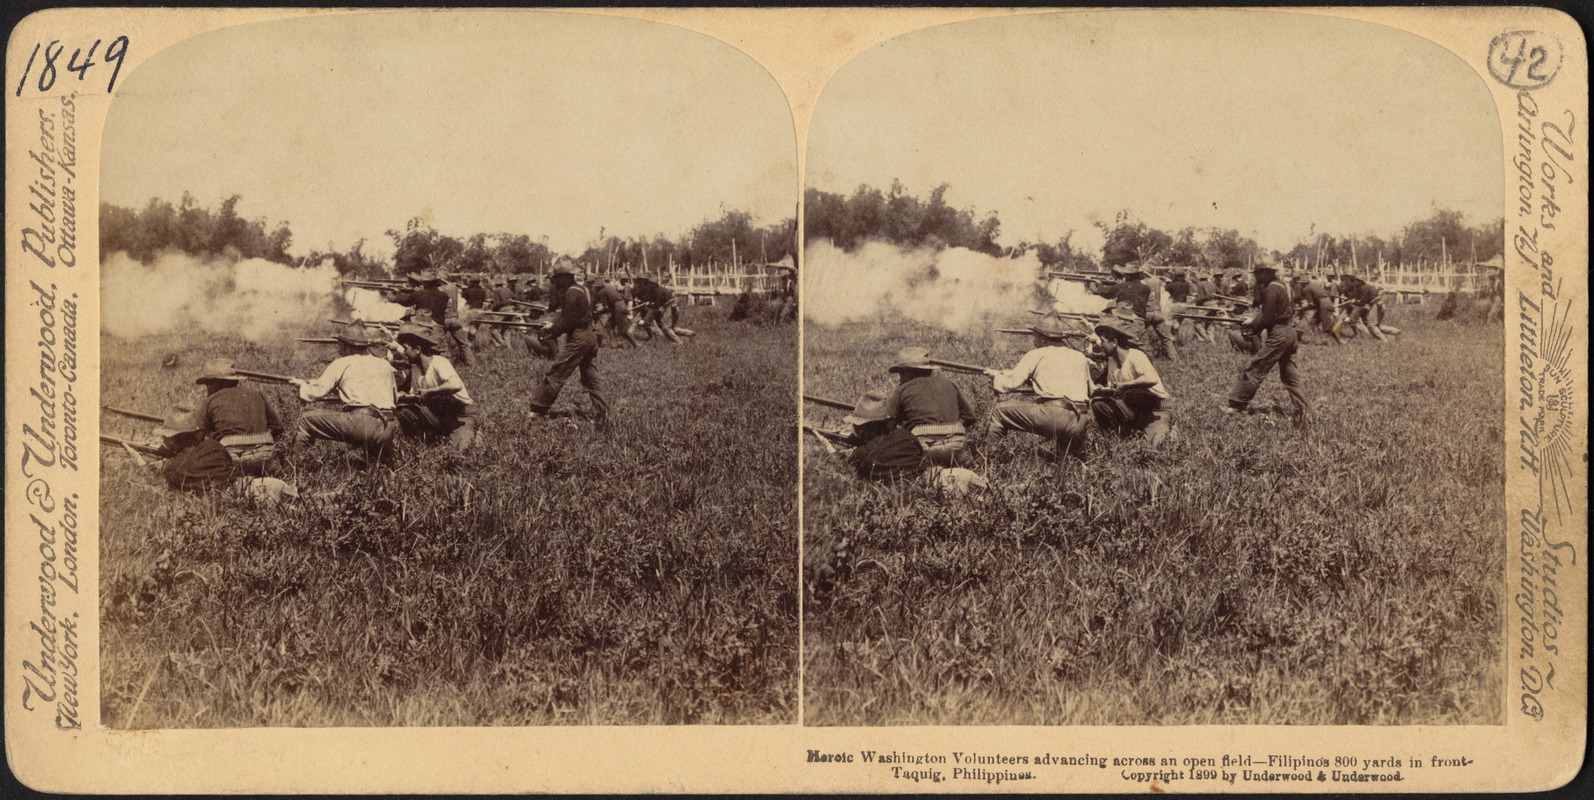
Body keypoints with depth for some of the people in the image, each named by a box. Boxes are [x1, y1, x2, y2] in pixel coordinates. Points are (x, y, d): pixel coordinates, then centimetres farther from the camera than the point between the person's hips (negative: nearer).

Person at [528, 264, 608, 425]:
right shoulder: (583, 290, 14)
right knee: (591, 378, 10)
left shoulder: (571, 293, -15)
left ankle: (538, 411, 1)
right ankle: (602, 416, 7)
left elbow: (567, 322, -18)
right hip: (590, 337, 9)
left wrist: (551, 333, -9)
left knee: (555, 374, -3)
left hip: (577, 339, -9)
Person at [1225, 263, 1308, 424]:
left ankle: (1236, 405, 0)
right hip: (1289, 332, 10)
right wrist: (1255, 324, 13)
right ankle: (1301, 412, 7)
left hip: (1277, 335, -10)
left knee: (1254, 370, -3)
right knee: (1290, 374, 10)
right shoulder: (1281, 287, 14)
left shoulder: (1270, 290, -15)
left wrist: (1252, 325, -1)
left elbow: (1267, 319, -18)